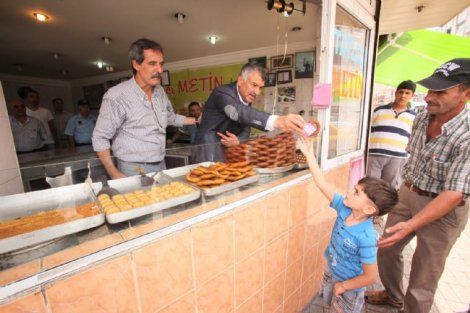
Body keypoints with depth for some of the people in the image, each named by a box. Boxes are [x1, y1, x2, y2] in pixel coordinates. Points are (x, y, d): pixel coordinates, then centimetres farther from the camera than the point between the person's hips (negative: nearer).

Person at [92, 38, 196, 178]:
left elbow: (171, 118, 19)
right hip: (134, 170, -6)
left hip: (161, 166, 6)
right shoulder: (116, 96, -18)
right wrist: (114, 174, -15)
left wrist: (197, 120, 16)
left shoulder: (160, 91, 2)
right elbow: (100, 138, -12)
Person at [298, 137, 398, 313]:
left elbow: (370, 277, -25)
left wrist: (343, 285, -12)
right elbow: (323, 185, -22)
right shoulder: (344, 209, -20)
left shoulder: (366, 237, -35)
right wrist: (309, 155, -25)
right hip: (331, 273, 6)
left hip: (349, 288, -5)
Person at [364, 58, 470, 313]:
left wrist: (411, 225, -36)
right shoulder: (421, 118, -3)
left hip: (443, 208, -6)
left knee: (423, 277, 8)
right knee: (386, 249, 19)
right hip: (406, 194, 7)